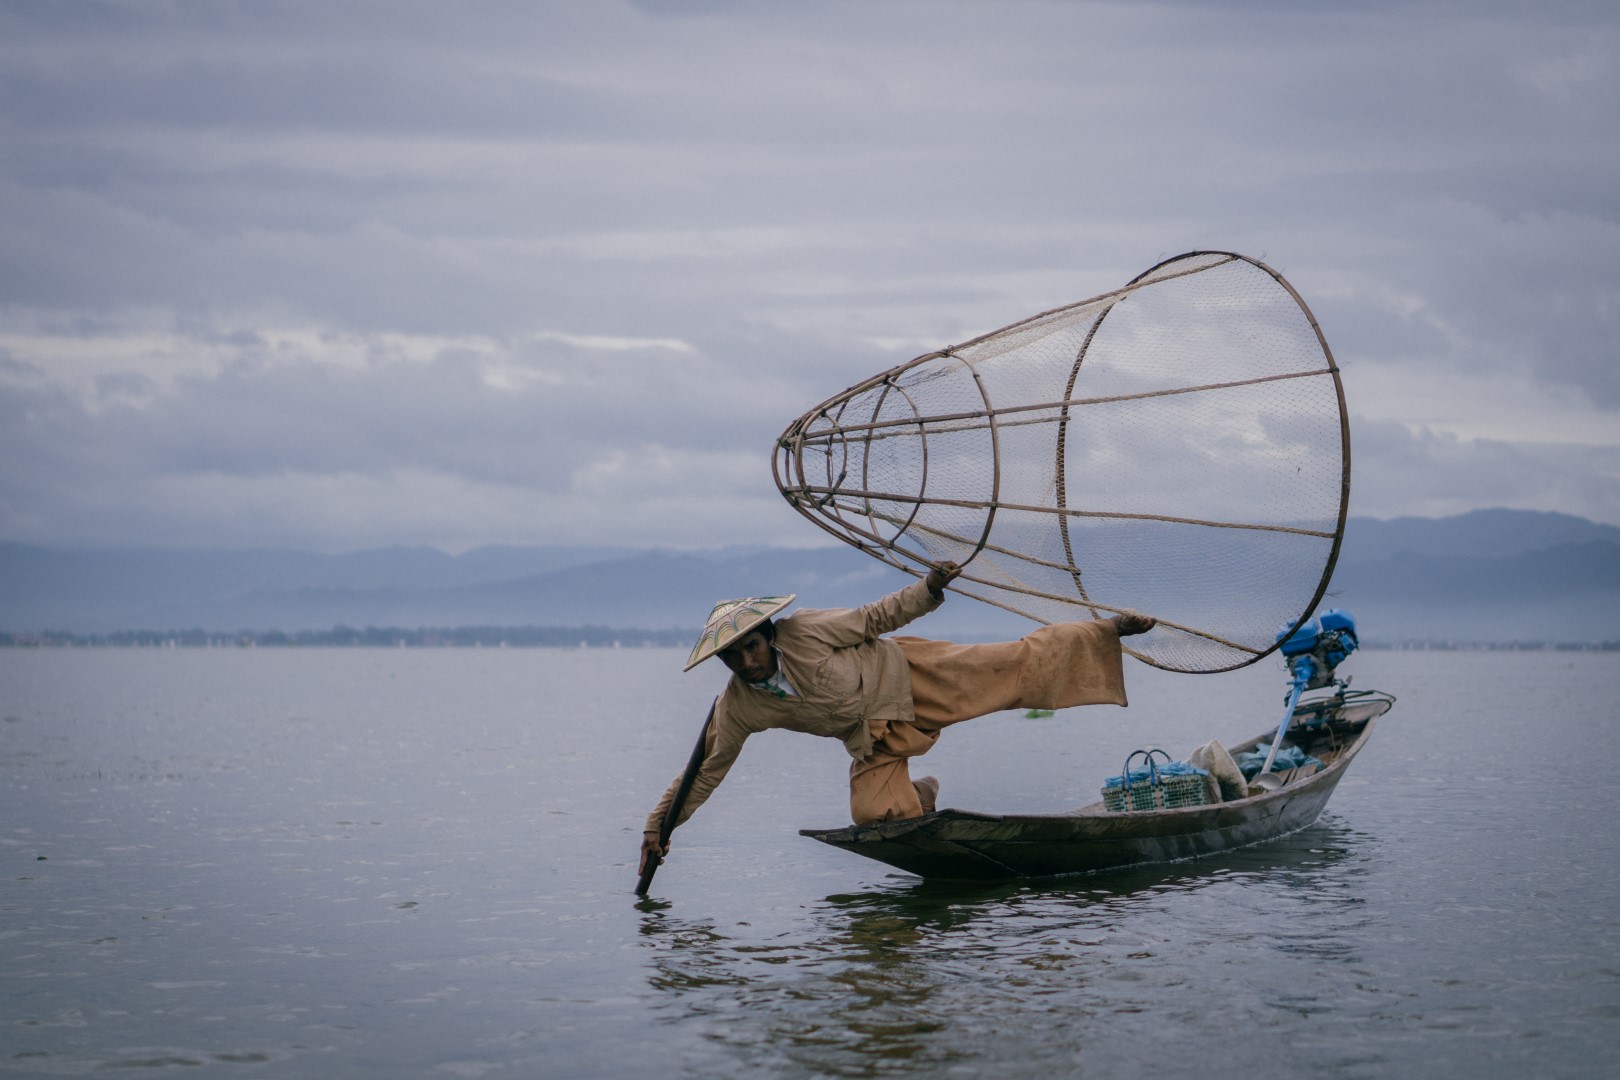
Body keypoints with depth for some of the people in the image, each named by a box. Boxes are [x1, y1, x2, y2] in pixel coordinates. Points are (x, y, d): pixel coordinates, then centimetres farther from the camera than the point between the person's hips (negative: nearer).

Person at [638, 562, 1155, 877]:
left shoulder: (805, 633, -25)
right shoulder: (737, 710, -16)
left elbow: (873, 618, -12)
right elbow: (705, 771, -7)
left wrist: (926, 591, -24)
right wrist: (657, 826, -12)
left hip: (900, 674, -3)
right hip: (874, 737, 3)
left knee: (1016, 668, -8)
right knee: (875, 813, -17)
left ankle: (1106, 631, 9)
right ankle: (919, 796, 18)